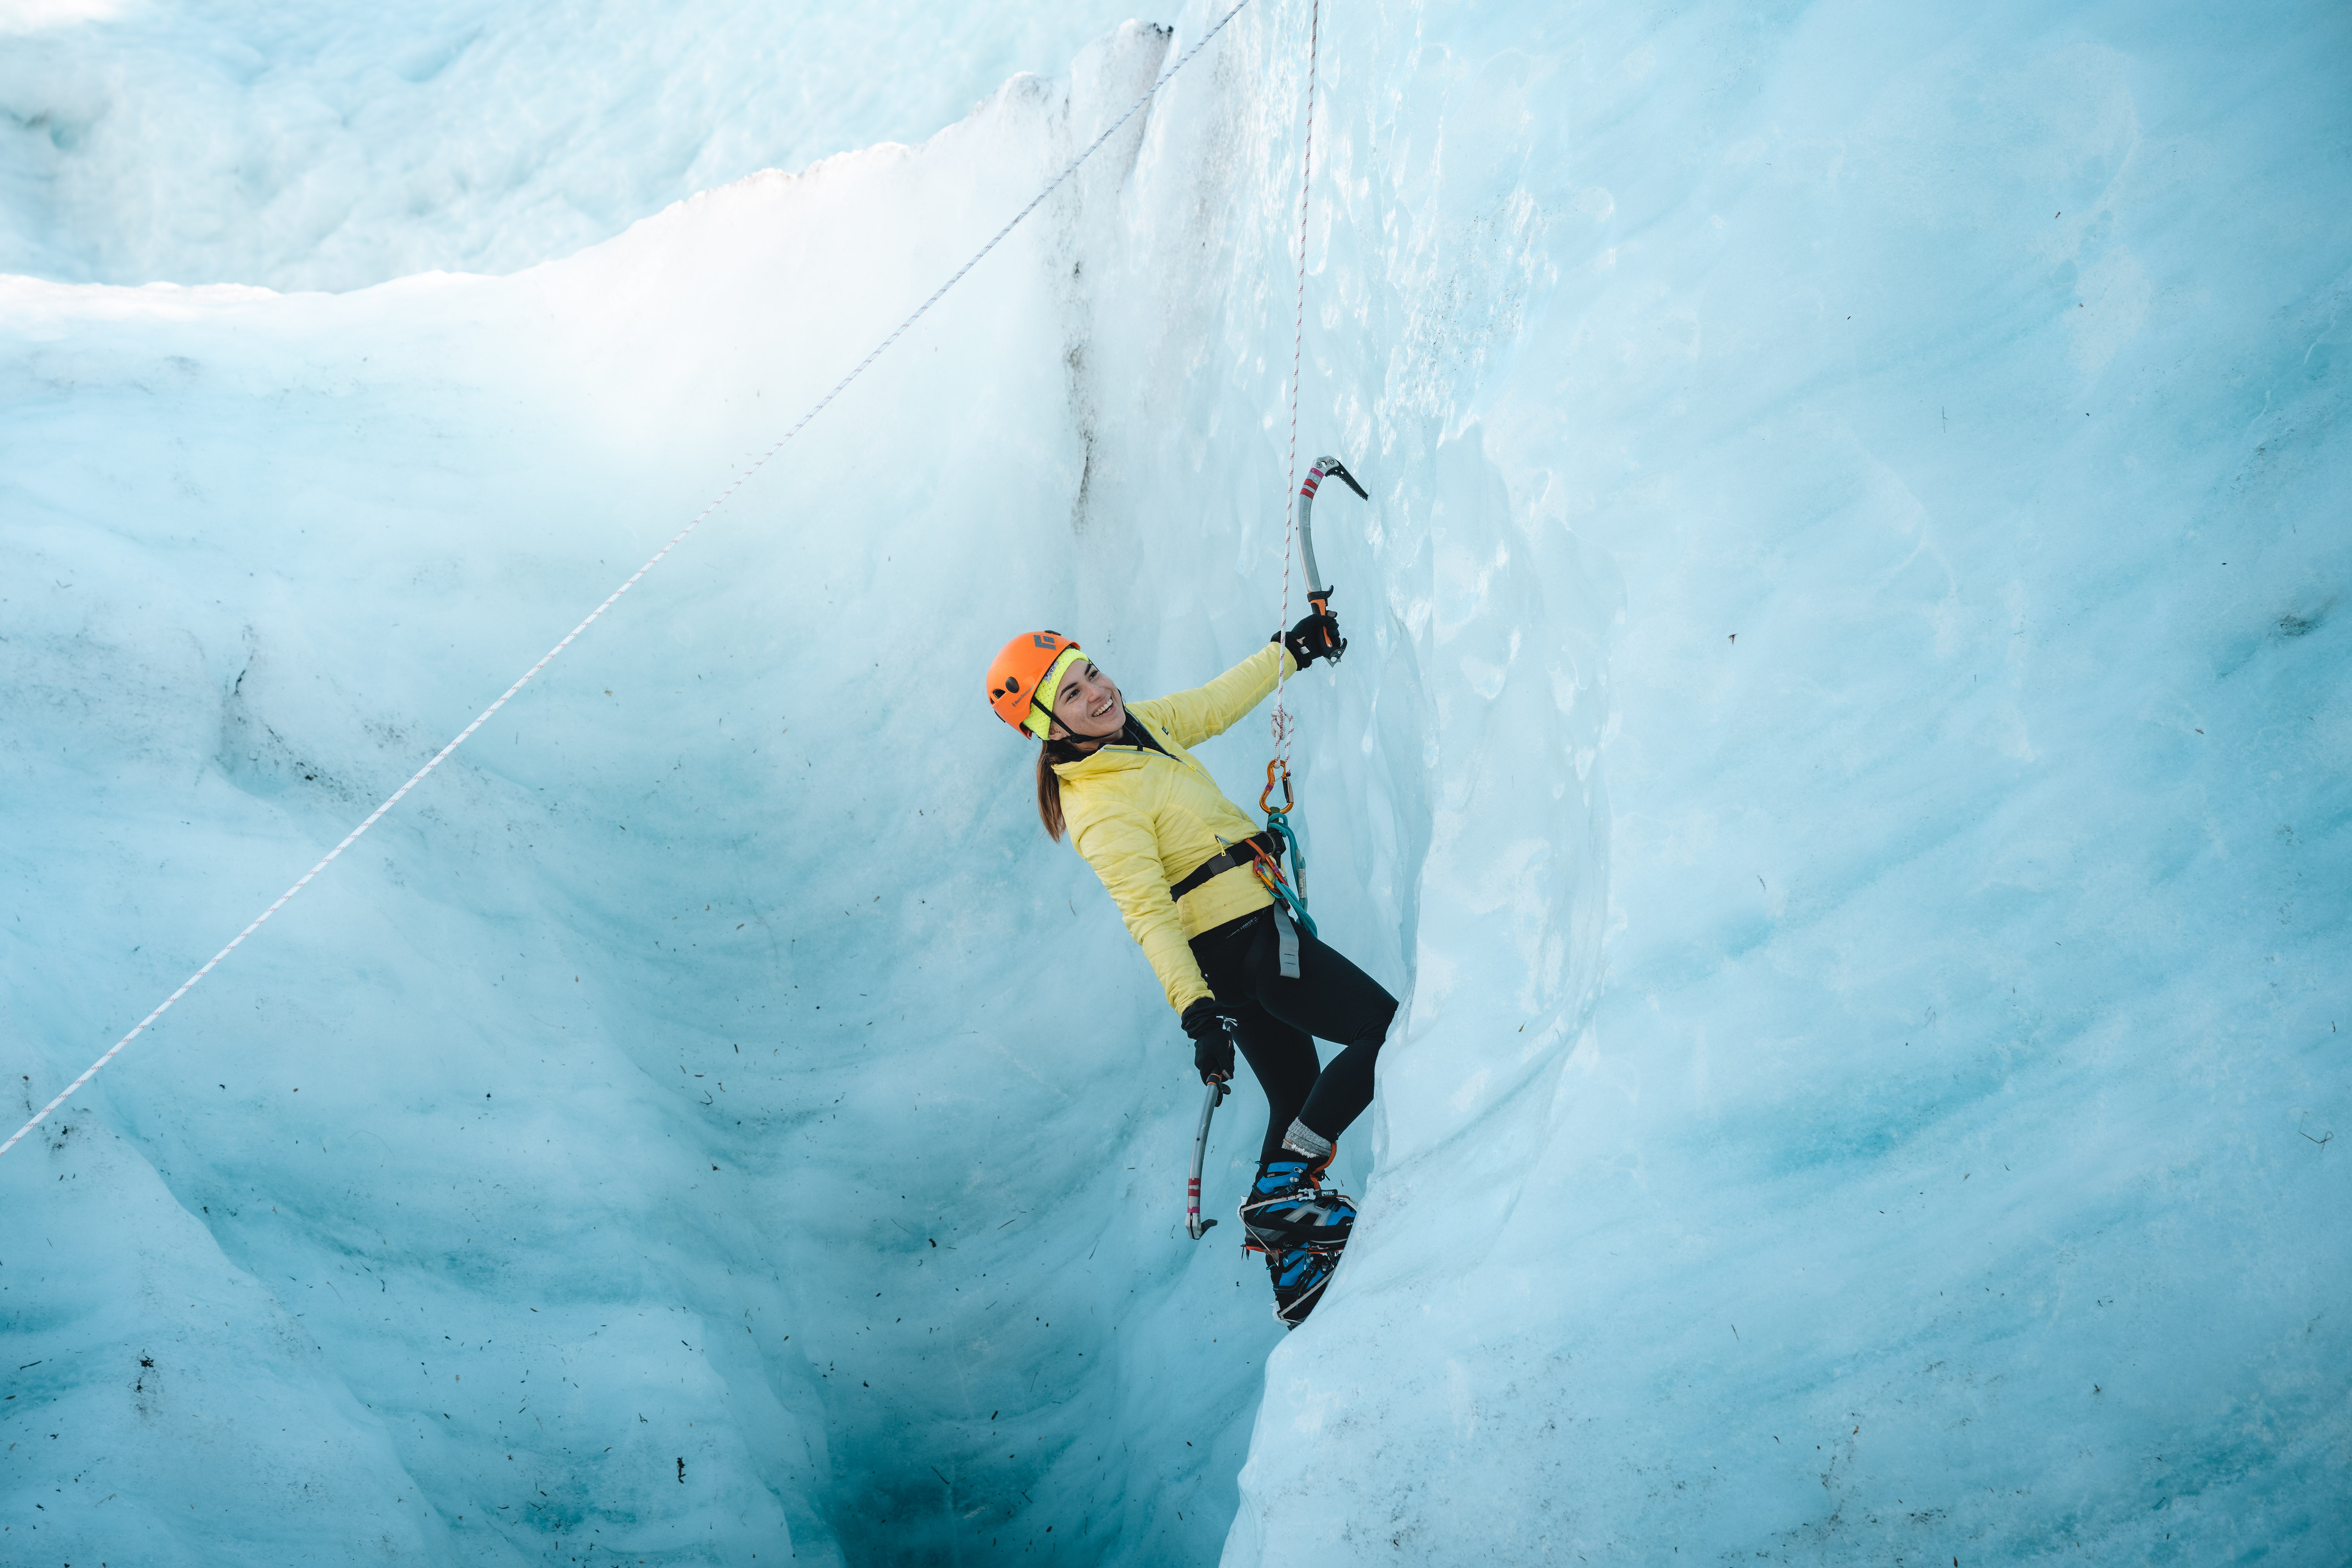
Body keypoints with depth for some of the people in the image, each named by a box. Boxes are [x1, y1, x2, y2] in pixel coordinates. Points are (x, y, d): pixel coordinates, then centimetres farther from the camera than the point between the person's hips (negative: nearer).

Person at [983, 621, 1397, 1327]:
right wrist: (1196, 1012, -39)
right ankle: (1283, 1190, -10)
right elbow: (1147, 914, -31)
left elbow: (1213, 705, 21)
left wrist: (1290, 651, 25)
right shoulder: (1104, 808, -23)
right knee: (1385, 1030, -8)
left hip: (1242, 947, 10)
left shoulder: (1134, 726, 4)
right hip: (1246, 943, -10)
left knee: (1297, 1098, 19)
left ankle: (1294, 1270, 26)